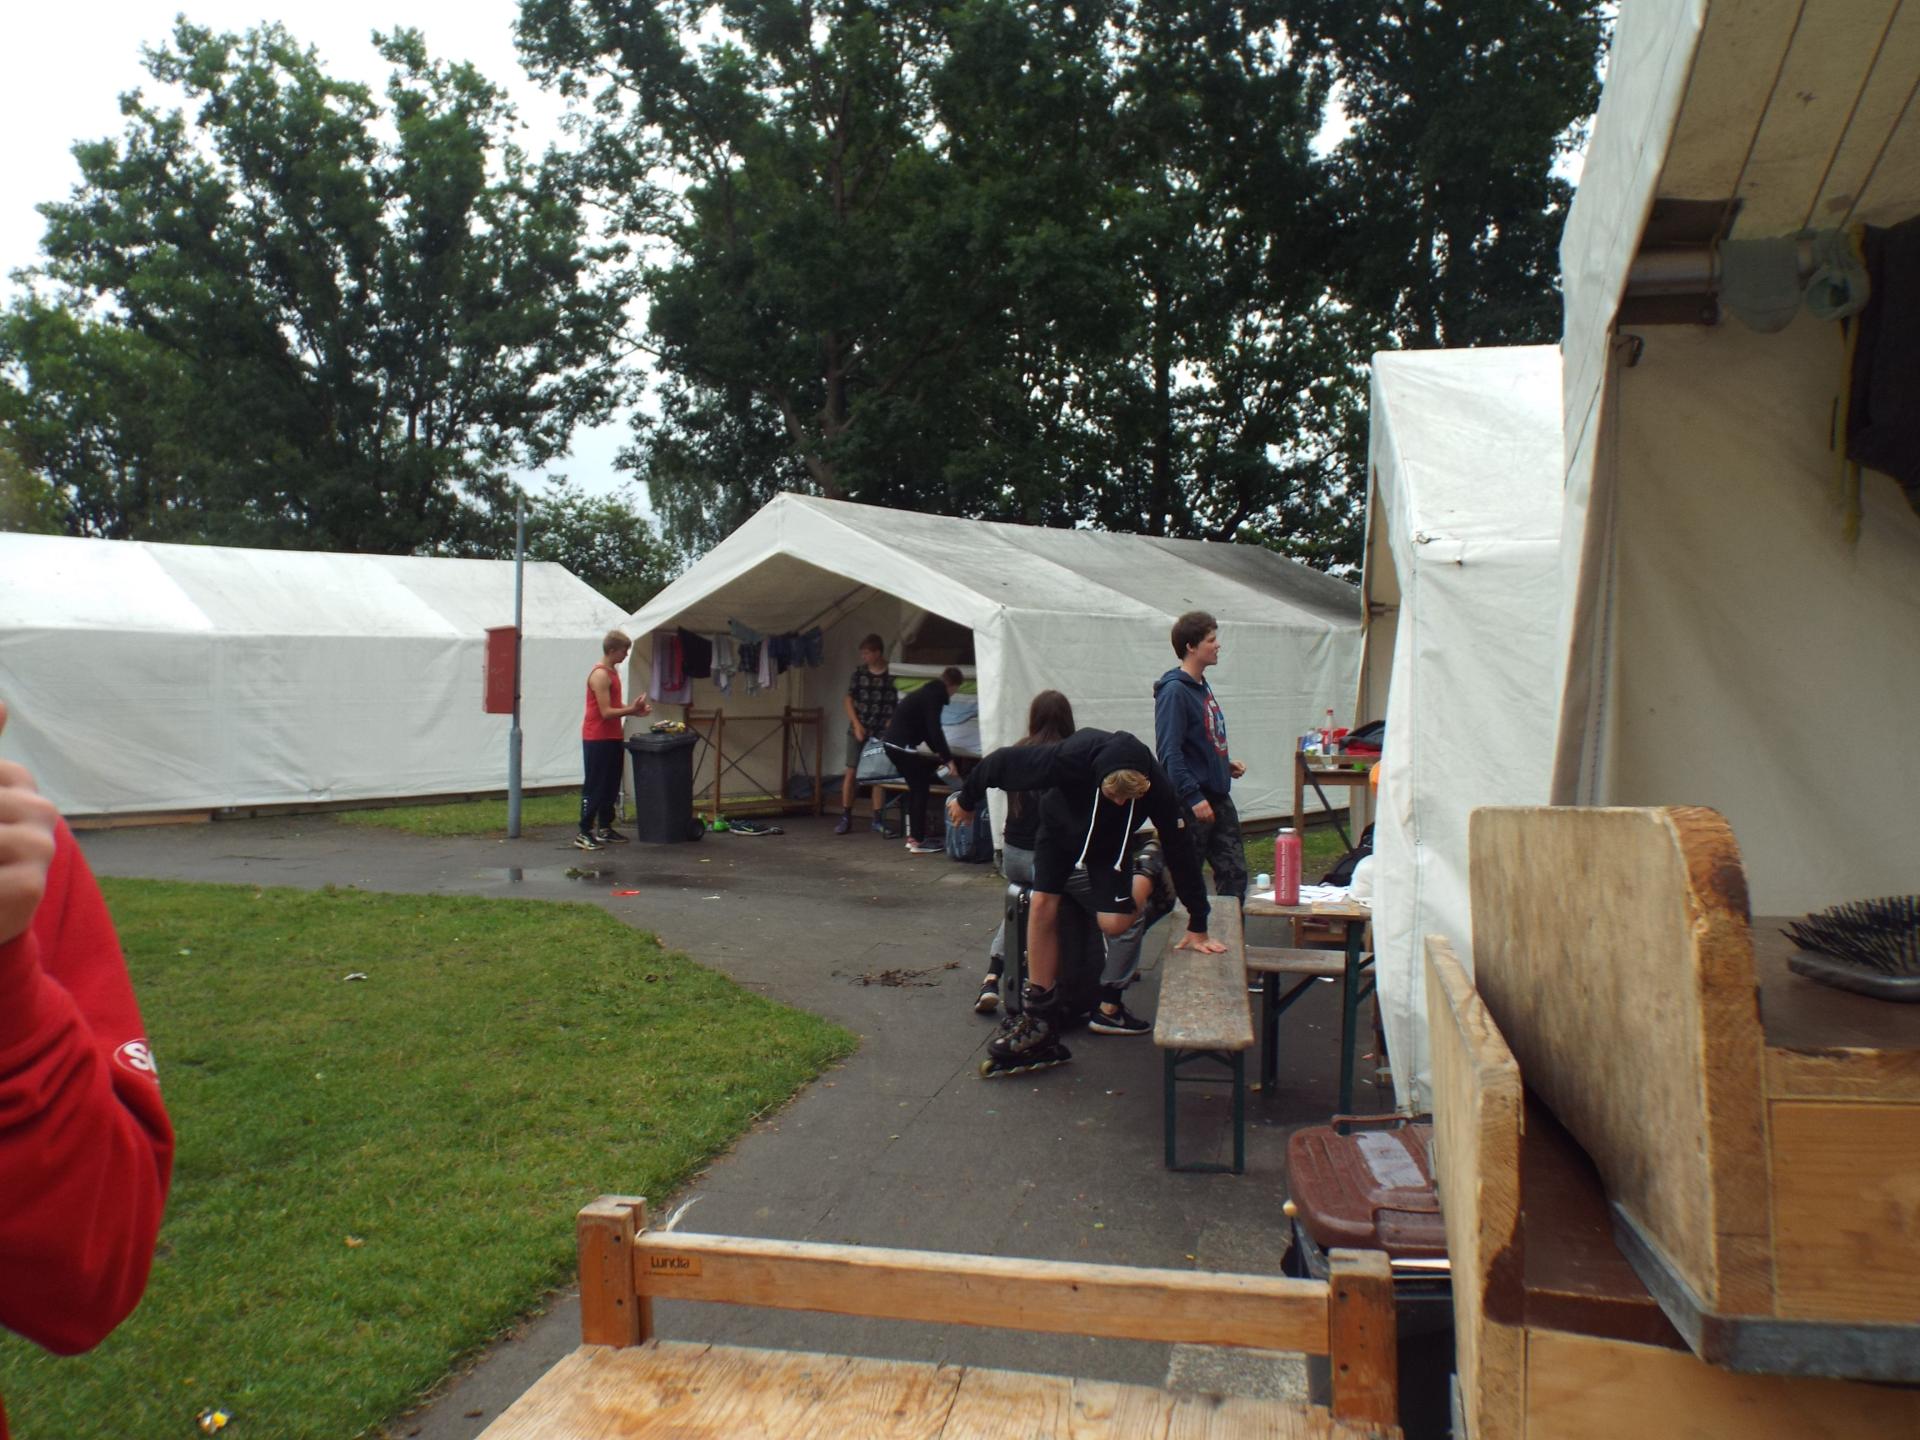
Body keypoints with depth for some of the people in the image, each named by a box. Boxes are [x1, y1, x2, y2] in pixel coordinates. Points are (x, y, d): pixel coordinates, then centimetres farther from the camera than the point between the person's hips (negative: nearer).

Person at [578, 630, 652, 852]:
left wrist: (635, 709, 3)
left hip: (612, 738, 10)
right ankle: (584, 834, -3)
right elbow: (606, 712, -20)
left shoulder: (613, 671, 13)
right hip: (597, 739, -10)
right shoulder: (600, 675, -17)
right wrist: (632, 710, -15)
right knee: (594, 787, -6)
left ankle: (605, 828, 21)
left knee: (611, 786, 13)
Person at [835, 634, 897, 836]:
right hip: (858, 729, 2)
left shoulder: (892, 675, -4)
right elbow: (848, 700, 6)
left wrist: (892, 724, -14)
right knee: (851, 771, 0)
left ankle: (877, 817, 12)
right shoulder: (859, 673, 3)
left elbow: (899, 704, -4)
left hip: (882, 732, -2)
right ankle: (846, 816, 6)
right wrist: (857, 724, -4)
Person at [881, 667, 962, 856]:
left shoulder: (928, 692, 18)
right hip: (901, 746, -9)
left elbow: (926, 729, 26)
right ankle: (918, 842, -1)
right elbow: (934, 730, -19)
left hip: (892, 743, 9)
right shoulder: (935, 696, -11)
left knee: (916, 788, 17)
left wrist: (938, 754, 30)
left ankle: (912, 836, 22)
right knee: (920, 789, -2)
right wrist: (948, 758, -17)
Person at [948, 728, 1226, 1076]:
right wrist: (966, 799, -7)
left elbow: (1180, 848, -26)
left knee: (1114, 922, -19)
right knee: (1042, 907, -14)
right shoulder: (1069, 758, -40)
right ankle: (1038, 1023, -6)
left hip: (1109, 845, 0)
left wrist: (1197, 925, -22)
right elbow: (1002, 763, -25)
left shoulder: (1156, 785, -35)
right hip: (1059, 829, 0)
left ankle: (1144, 881, 18)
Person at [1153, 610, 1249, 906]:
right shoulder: (1174, 691, -16)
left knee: (1234, 872, 12)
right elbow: (1169, 753, -22)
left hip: (1219, 797, 9)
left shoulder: (1202, 686, 13)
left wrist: (1226, 764, 9)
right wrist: (1193, 797, -26)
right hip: (1191, 804, -9)